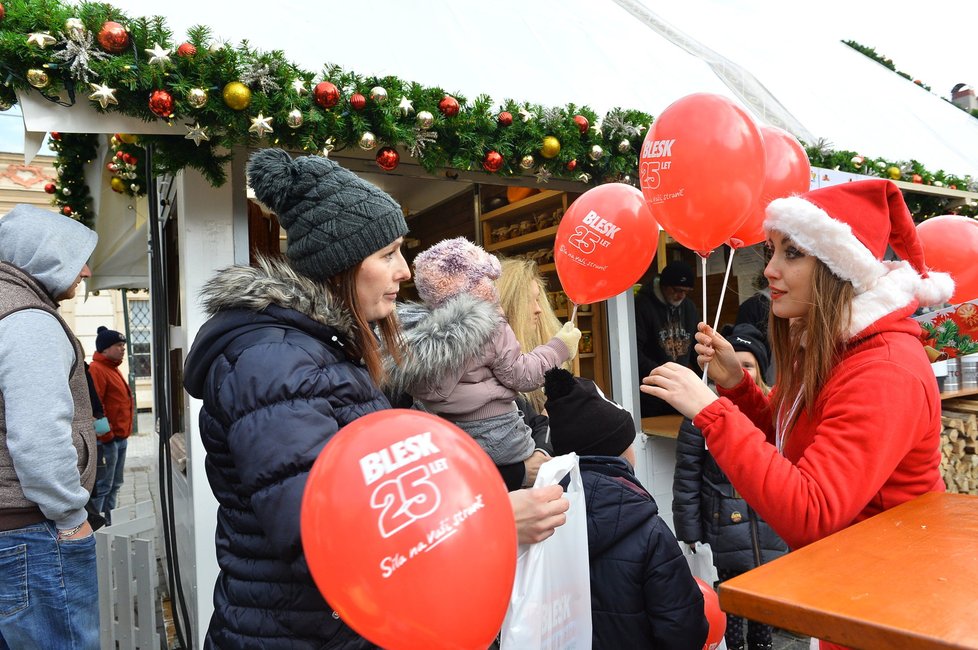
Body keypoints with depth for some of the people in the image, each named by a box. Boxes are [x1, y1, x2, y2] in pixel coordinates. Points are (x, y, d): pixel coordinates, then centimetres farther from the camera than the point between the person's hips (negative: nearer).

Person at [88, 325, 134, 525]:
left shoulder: (112, 369, 18)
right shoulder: (96, 370, -14)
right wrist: (106, 435, -21)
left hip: (120, 438, 10)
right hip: (107, 440, -10)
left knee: (114, 485, 16)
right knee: (102, 487, -6)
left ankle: (107, 524, 26)